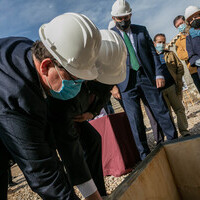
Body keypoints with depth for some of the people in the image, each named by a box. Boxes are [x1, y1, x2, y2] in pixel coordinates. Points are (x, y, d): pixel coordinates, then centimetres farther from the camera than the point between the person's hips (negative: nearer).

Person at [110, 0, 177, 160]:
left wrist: (159, 74, 0)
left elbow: (153, 52, 11)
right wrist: (112, 85, -5)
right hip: (126, 82, -2)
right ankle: (144, 154, 13)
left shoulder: (142, 30, 13)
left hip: (147, 77, 2)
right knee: (135, 120, 0)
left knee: (161, 111, 5)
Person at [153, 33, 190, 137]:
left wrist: (178, 80, 0)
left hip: (172, 86, 2)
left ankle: (184, 131, 13)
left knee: (179, 109, 3)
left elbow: (180, 67, 10)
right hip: (159, 89, -1)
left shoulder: (170, 54, 13)